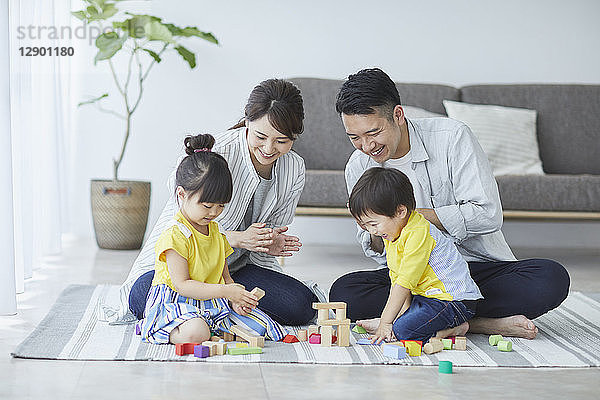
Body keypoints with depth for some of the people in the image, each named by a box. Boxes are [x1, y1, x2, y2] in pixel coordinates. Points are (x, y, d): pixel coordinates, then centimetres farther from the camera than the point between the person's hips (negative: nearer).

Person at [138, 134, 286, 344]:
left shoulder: (217, 231, 11)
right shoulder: (174, 235, -15)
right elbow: (181, 284, -20)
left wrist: (235, 299, -8)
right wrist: (225, 292, -26)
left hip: (214, 302, 7)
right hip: (174, 303, -7)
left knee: (258, 325, -9)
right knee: (196, 333, -37)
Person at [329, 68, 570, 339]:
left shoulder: (451, 137, -13)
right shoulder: (358, 168, -1)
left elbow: (488, 215, -19)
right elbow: (378, 253, 5)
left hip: (480, 267, -2)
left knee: (552, 279, -30)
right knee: (344, 293, -27)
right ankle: (480, 322, -25)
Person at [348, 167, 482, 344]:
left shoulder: (418, 233, -24)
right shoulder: (392, 233, 7)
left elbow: (404, 285, -24)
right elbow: (397, 280, 4)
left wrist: (385, 324, -21)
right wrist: (402, 313, -10)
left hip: (455, 301, -11)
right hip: (426, 296, 11)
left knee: (403, 330, -26)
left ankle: (455, 329, -7)